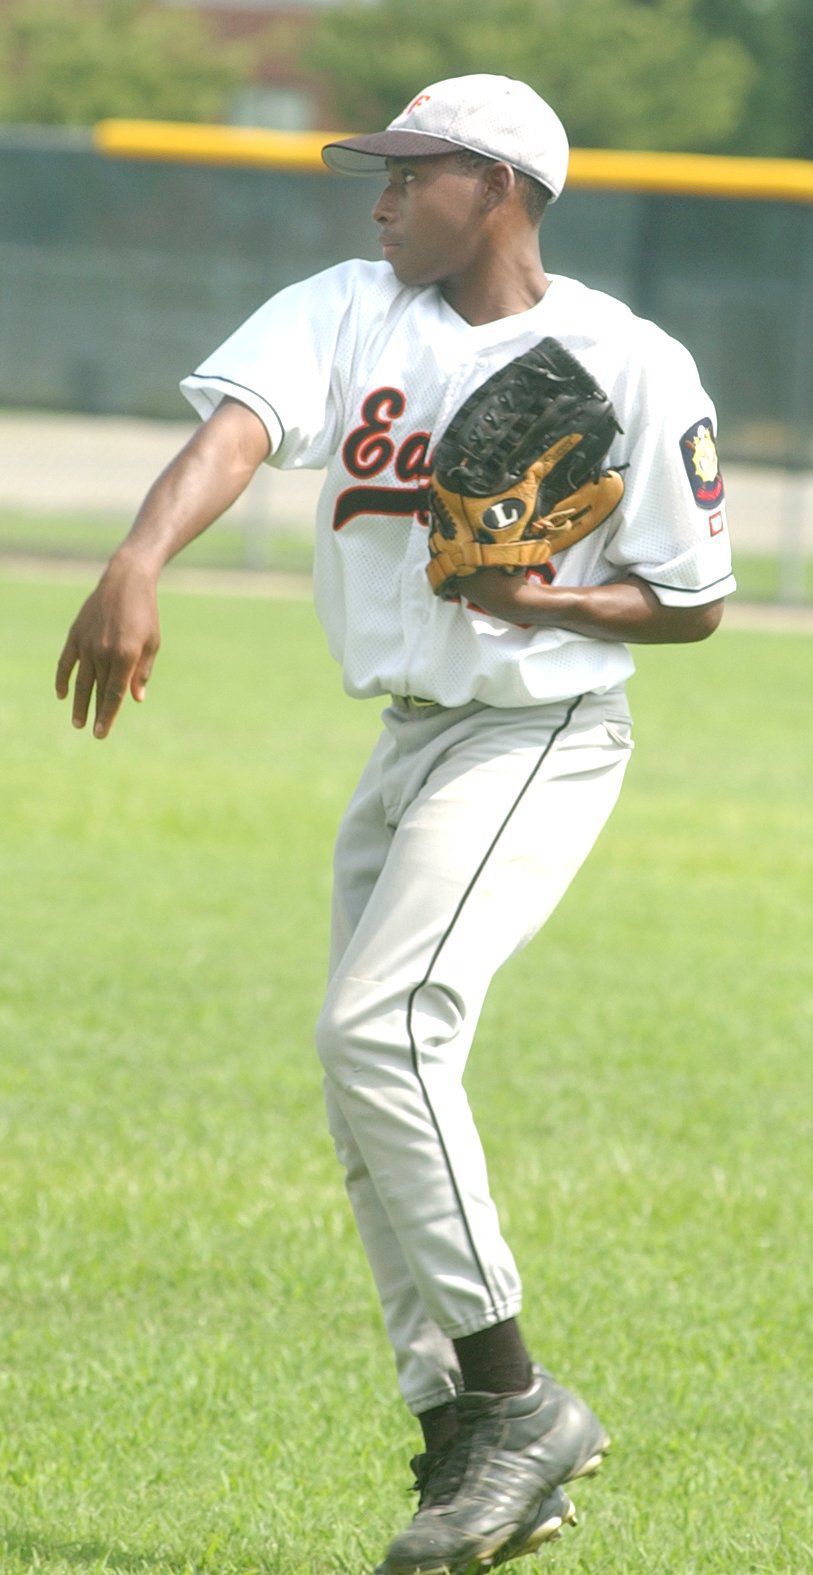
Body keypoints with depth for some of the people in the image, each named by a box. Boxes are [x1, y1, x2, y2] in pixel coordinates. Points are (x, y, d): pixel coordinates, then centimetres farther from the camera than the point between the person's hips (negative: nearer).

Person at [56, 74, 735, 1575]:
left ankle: (515, 1400, -17)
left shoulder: (632, 367, -9)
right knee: (372, 1106, 7)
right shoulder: (347, 314, 1)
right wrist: (138, 564, -38)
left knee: (381, 1029, -24)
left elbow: (693, 601, -2)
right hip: (406, 743, 7)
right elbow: (237, 425, -18)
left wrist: (553, 602, -22)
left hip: (541, 737, -7)